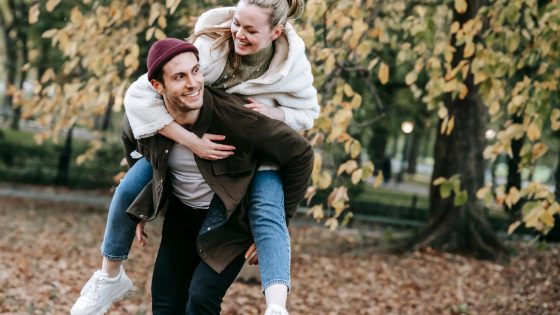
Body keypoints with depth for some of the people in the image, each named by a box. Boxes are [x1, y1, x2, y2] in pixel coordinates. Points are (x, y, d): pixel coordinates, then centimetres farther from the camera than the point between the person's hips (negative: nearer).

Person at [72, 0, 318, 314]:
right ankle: (110, 277, 18)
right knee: (130, 190, -6)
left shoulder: (292, 63, -29)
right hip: (200, 135, 1)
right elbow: (139, 95, -36)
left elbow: (307, 113, -9)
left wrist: (271, 114, -32)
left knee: (268, 216, -26)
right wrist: (192, 142, -43)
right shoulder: (210, 48, -36)